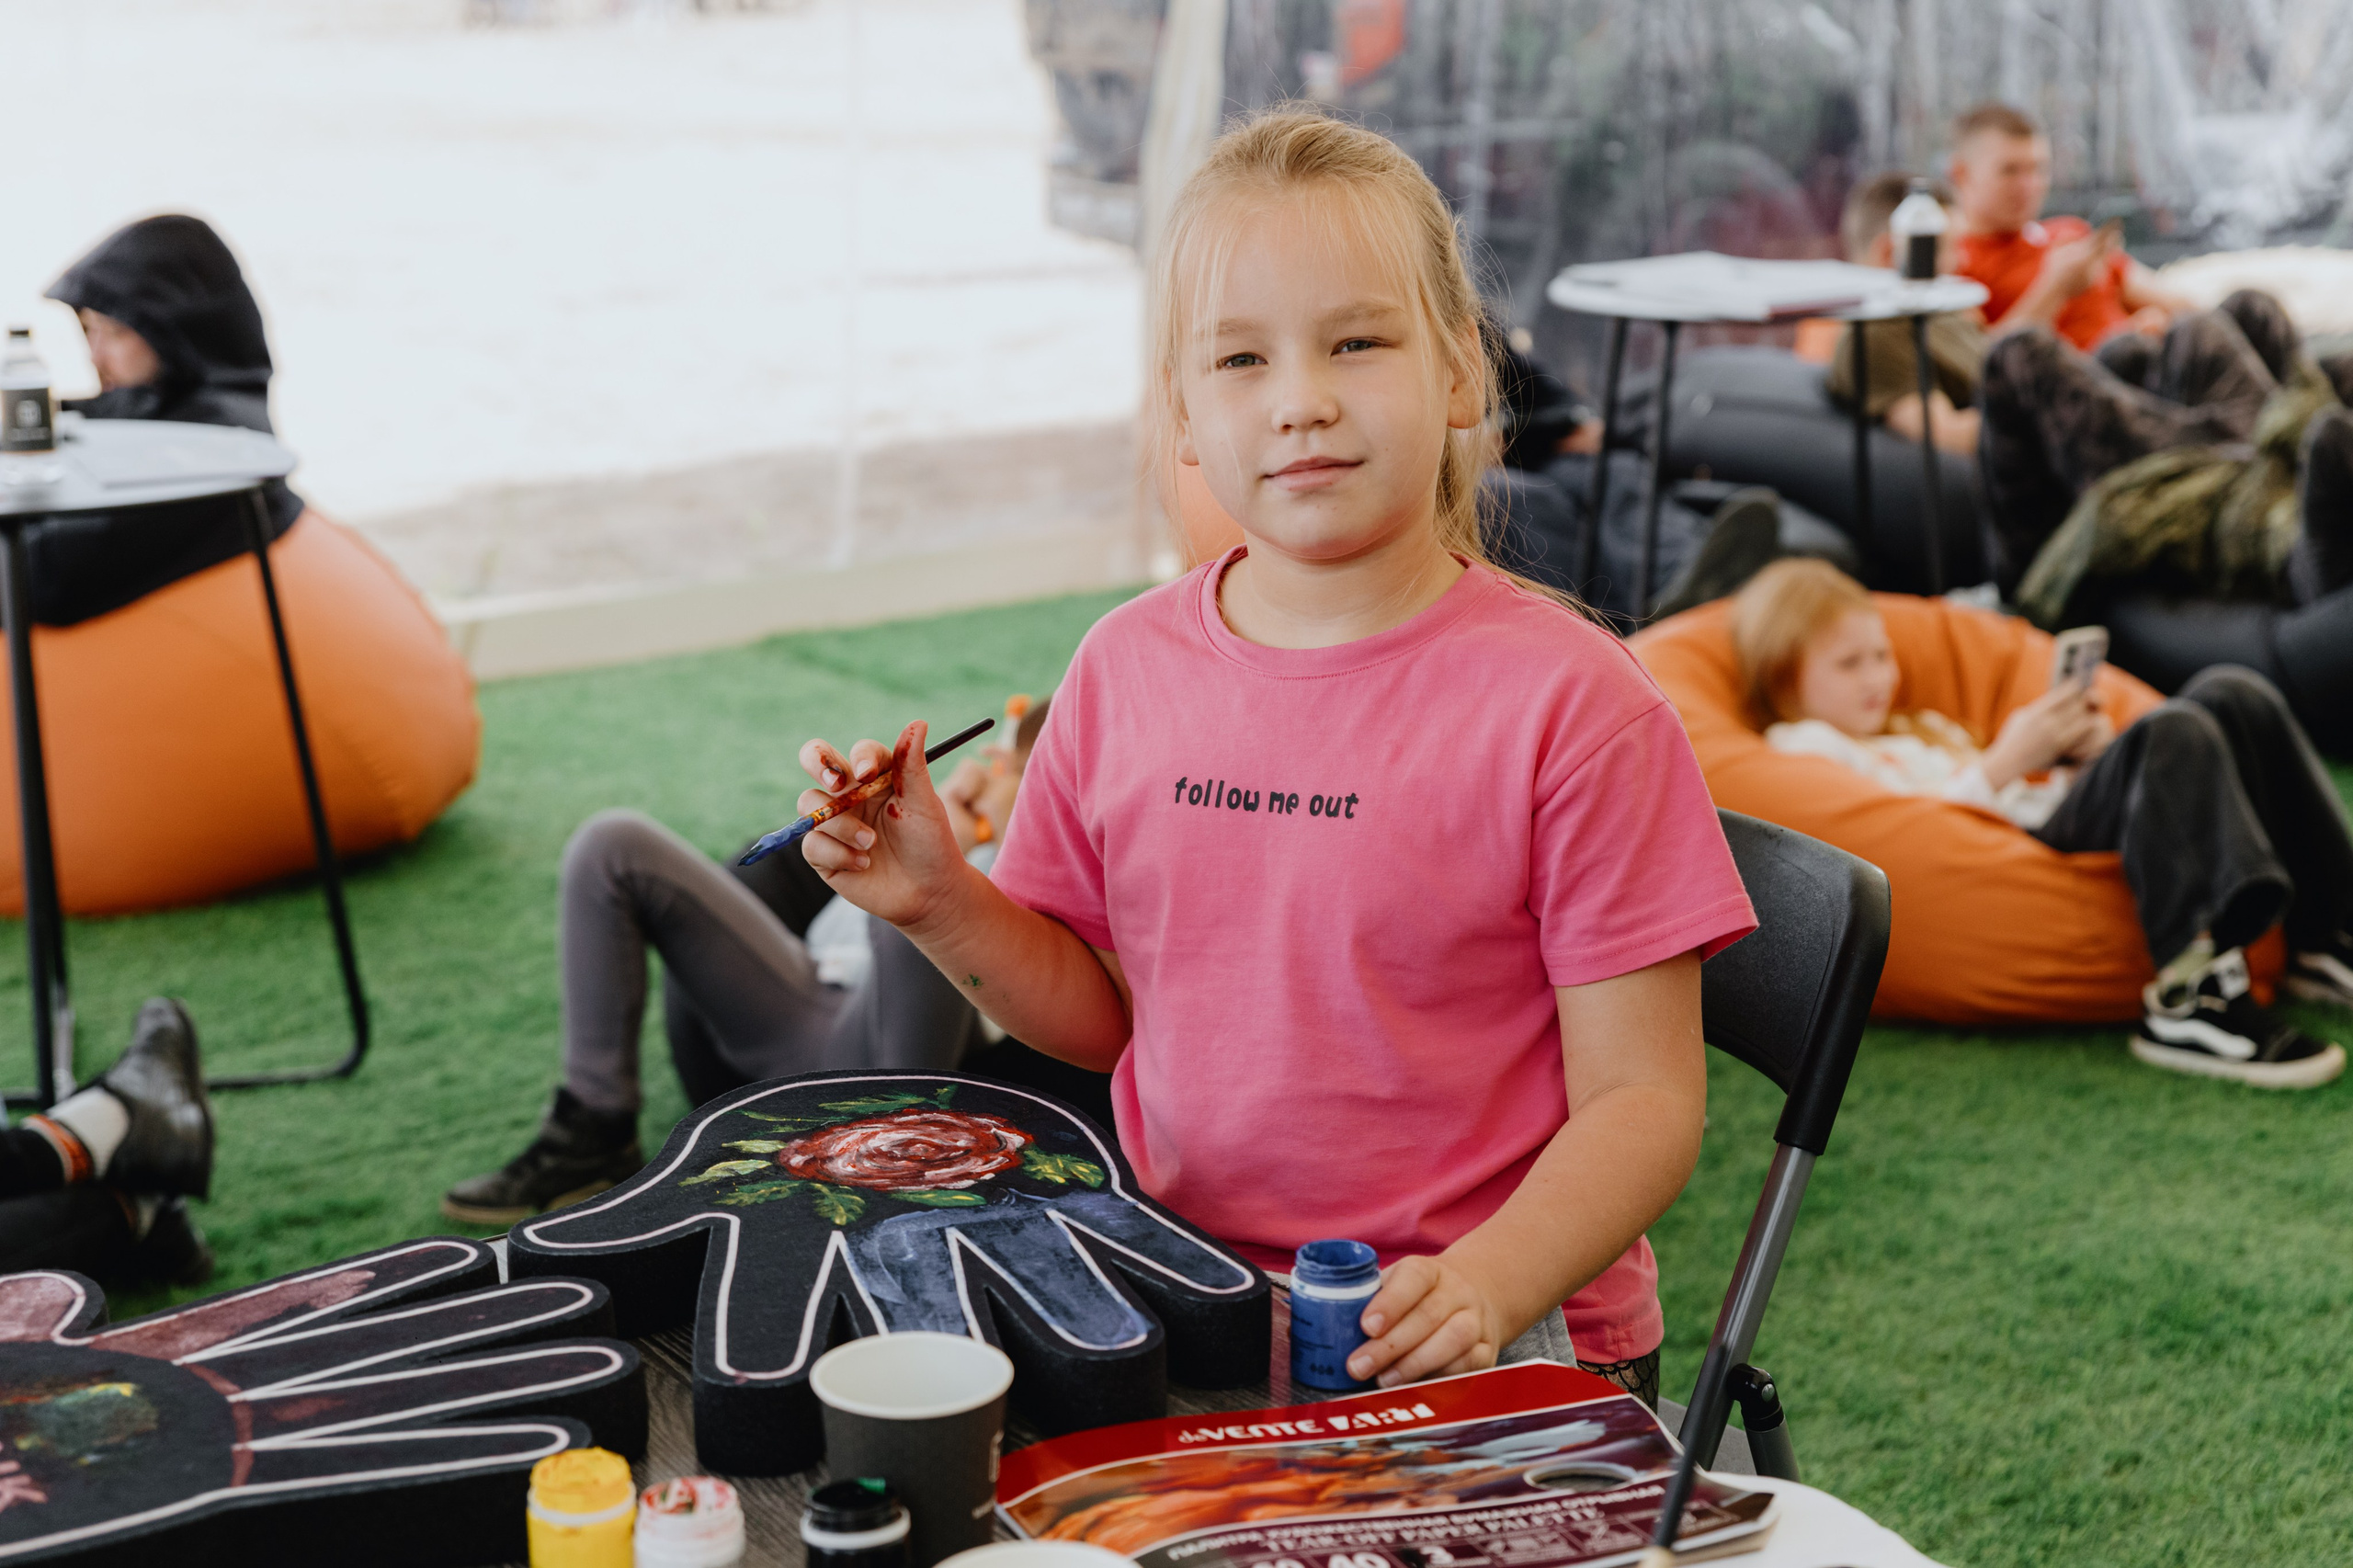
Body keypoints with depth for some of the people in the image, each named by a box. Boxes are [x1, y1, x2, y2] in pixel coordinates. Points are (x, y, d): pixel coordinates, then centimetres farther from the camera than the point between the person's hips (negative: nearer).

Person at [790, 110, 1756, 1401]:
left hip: (1511, 1333, -4)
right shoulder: (1125, 671, 3)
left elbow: (1642, 1095, -10)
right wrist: (941, 906, -4)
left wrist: (1486, 1285, -26)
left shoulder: (1567, 702, -11)